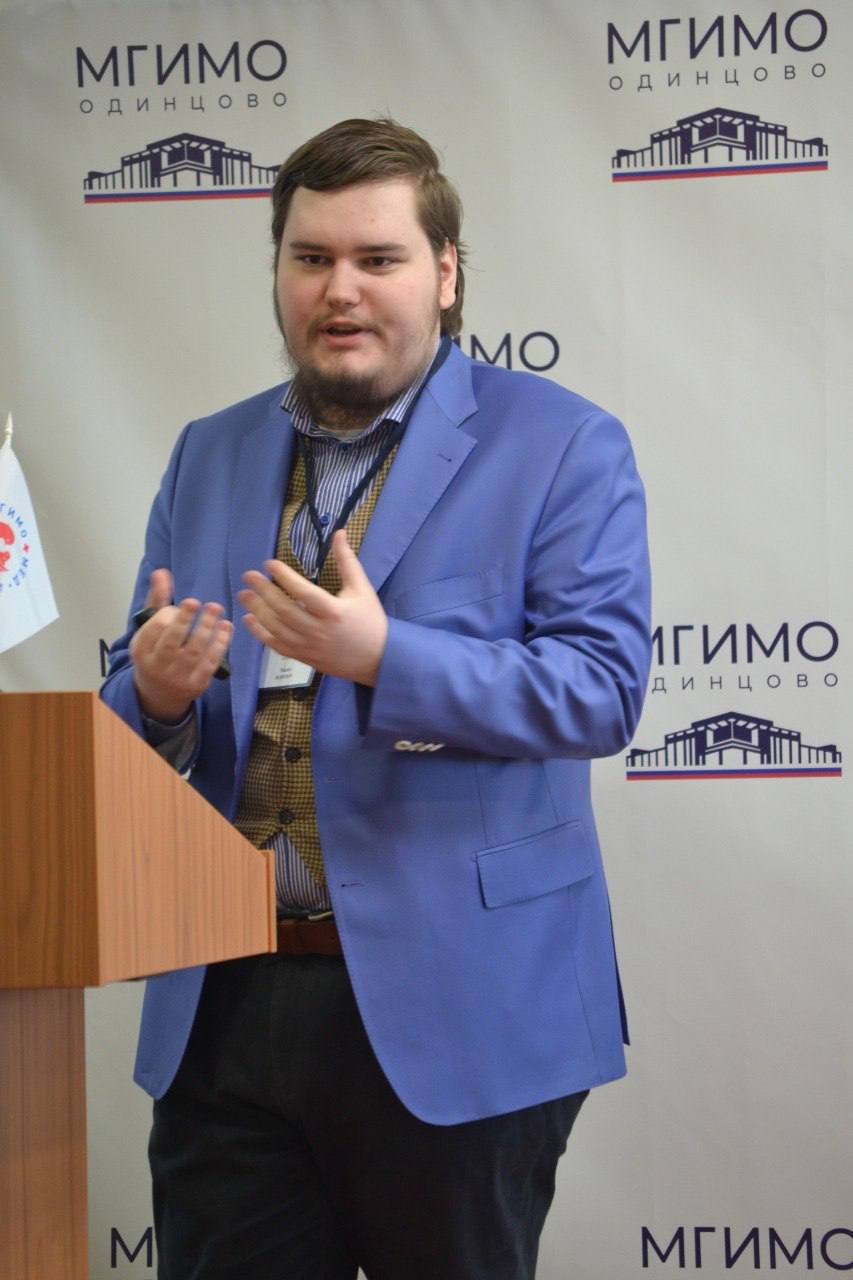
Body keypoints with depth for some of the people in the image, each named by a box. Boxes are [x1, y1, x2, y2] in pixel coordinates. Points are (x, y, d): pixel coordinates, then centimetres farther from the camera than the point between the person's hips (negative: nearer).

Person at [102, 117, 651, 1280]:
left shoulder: (563, 447, -2)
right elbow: (136, 712, 15)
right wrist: (157, 691, -10)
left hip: (453, 1015, -4)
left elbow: (603, 687, -12)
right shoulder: (208, 456, 14)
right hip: (227, 1010, 4)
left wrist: (385, 657, -25)